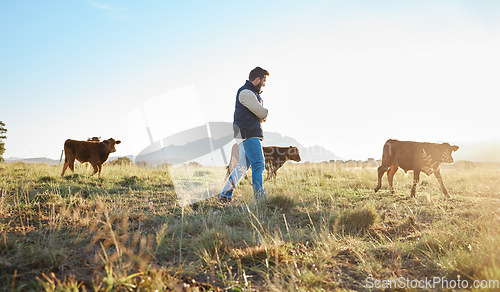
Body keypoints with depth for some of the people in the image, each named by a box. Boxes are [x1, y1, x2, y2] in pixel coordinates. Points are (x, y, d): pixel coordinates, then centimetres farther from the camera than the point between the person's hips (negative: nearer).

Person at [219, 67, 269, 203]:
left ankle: (225, 194, 17)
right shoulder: (246, 92, -14)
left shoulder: (252, 93, 21)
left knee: (243, 165, 12)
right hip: (248, 134, -10)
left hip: (250, 134, 10)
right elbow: (263, 113, -18)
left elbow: (262, 116, 23)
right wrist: (265, 112, 4)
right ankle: (260, 197, -7)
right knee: (258, 165, -10)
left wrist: (261, 116, 1)